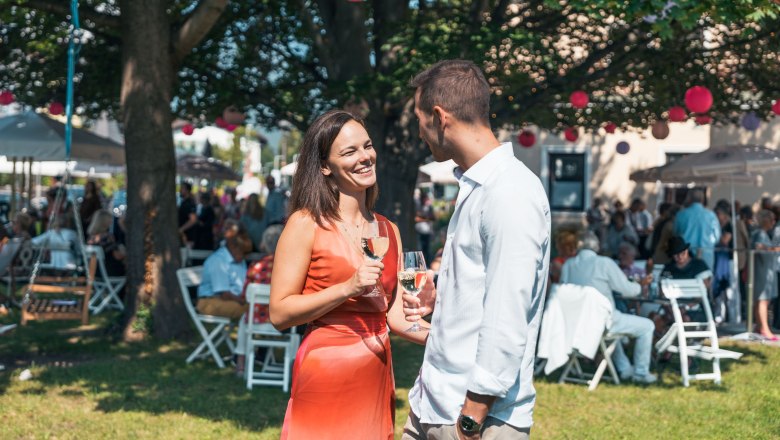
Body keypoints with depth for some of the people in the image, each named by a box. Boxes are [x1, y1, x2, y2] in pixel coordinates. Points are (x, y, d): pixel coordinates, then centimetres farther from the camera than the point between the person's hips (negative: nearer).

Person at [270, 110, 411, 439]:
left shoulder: (388, 231, 10)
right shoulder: (306, 224, -7)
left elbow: (394, 313, 11)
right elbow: (279, 314, -10)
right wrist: (348, 288, -20)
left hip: (378, 375, 5)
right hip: (326, 375, -5)